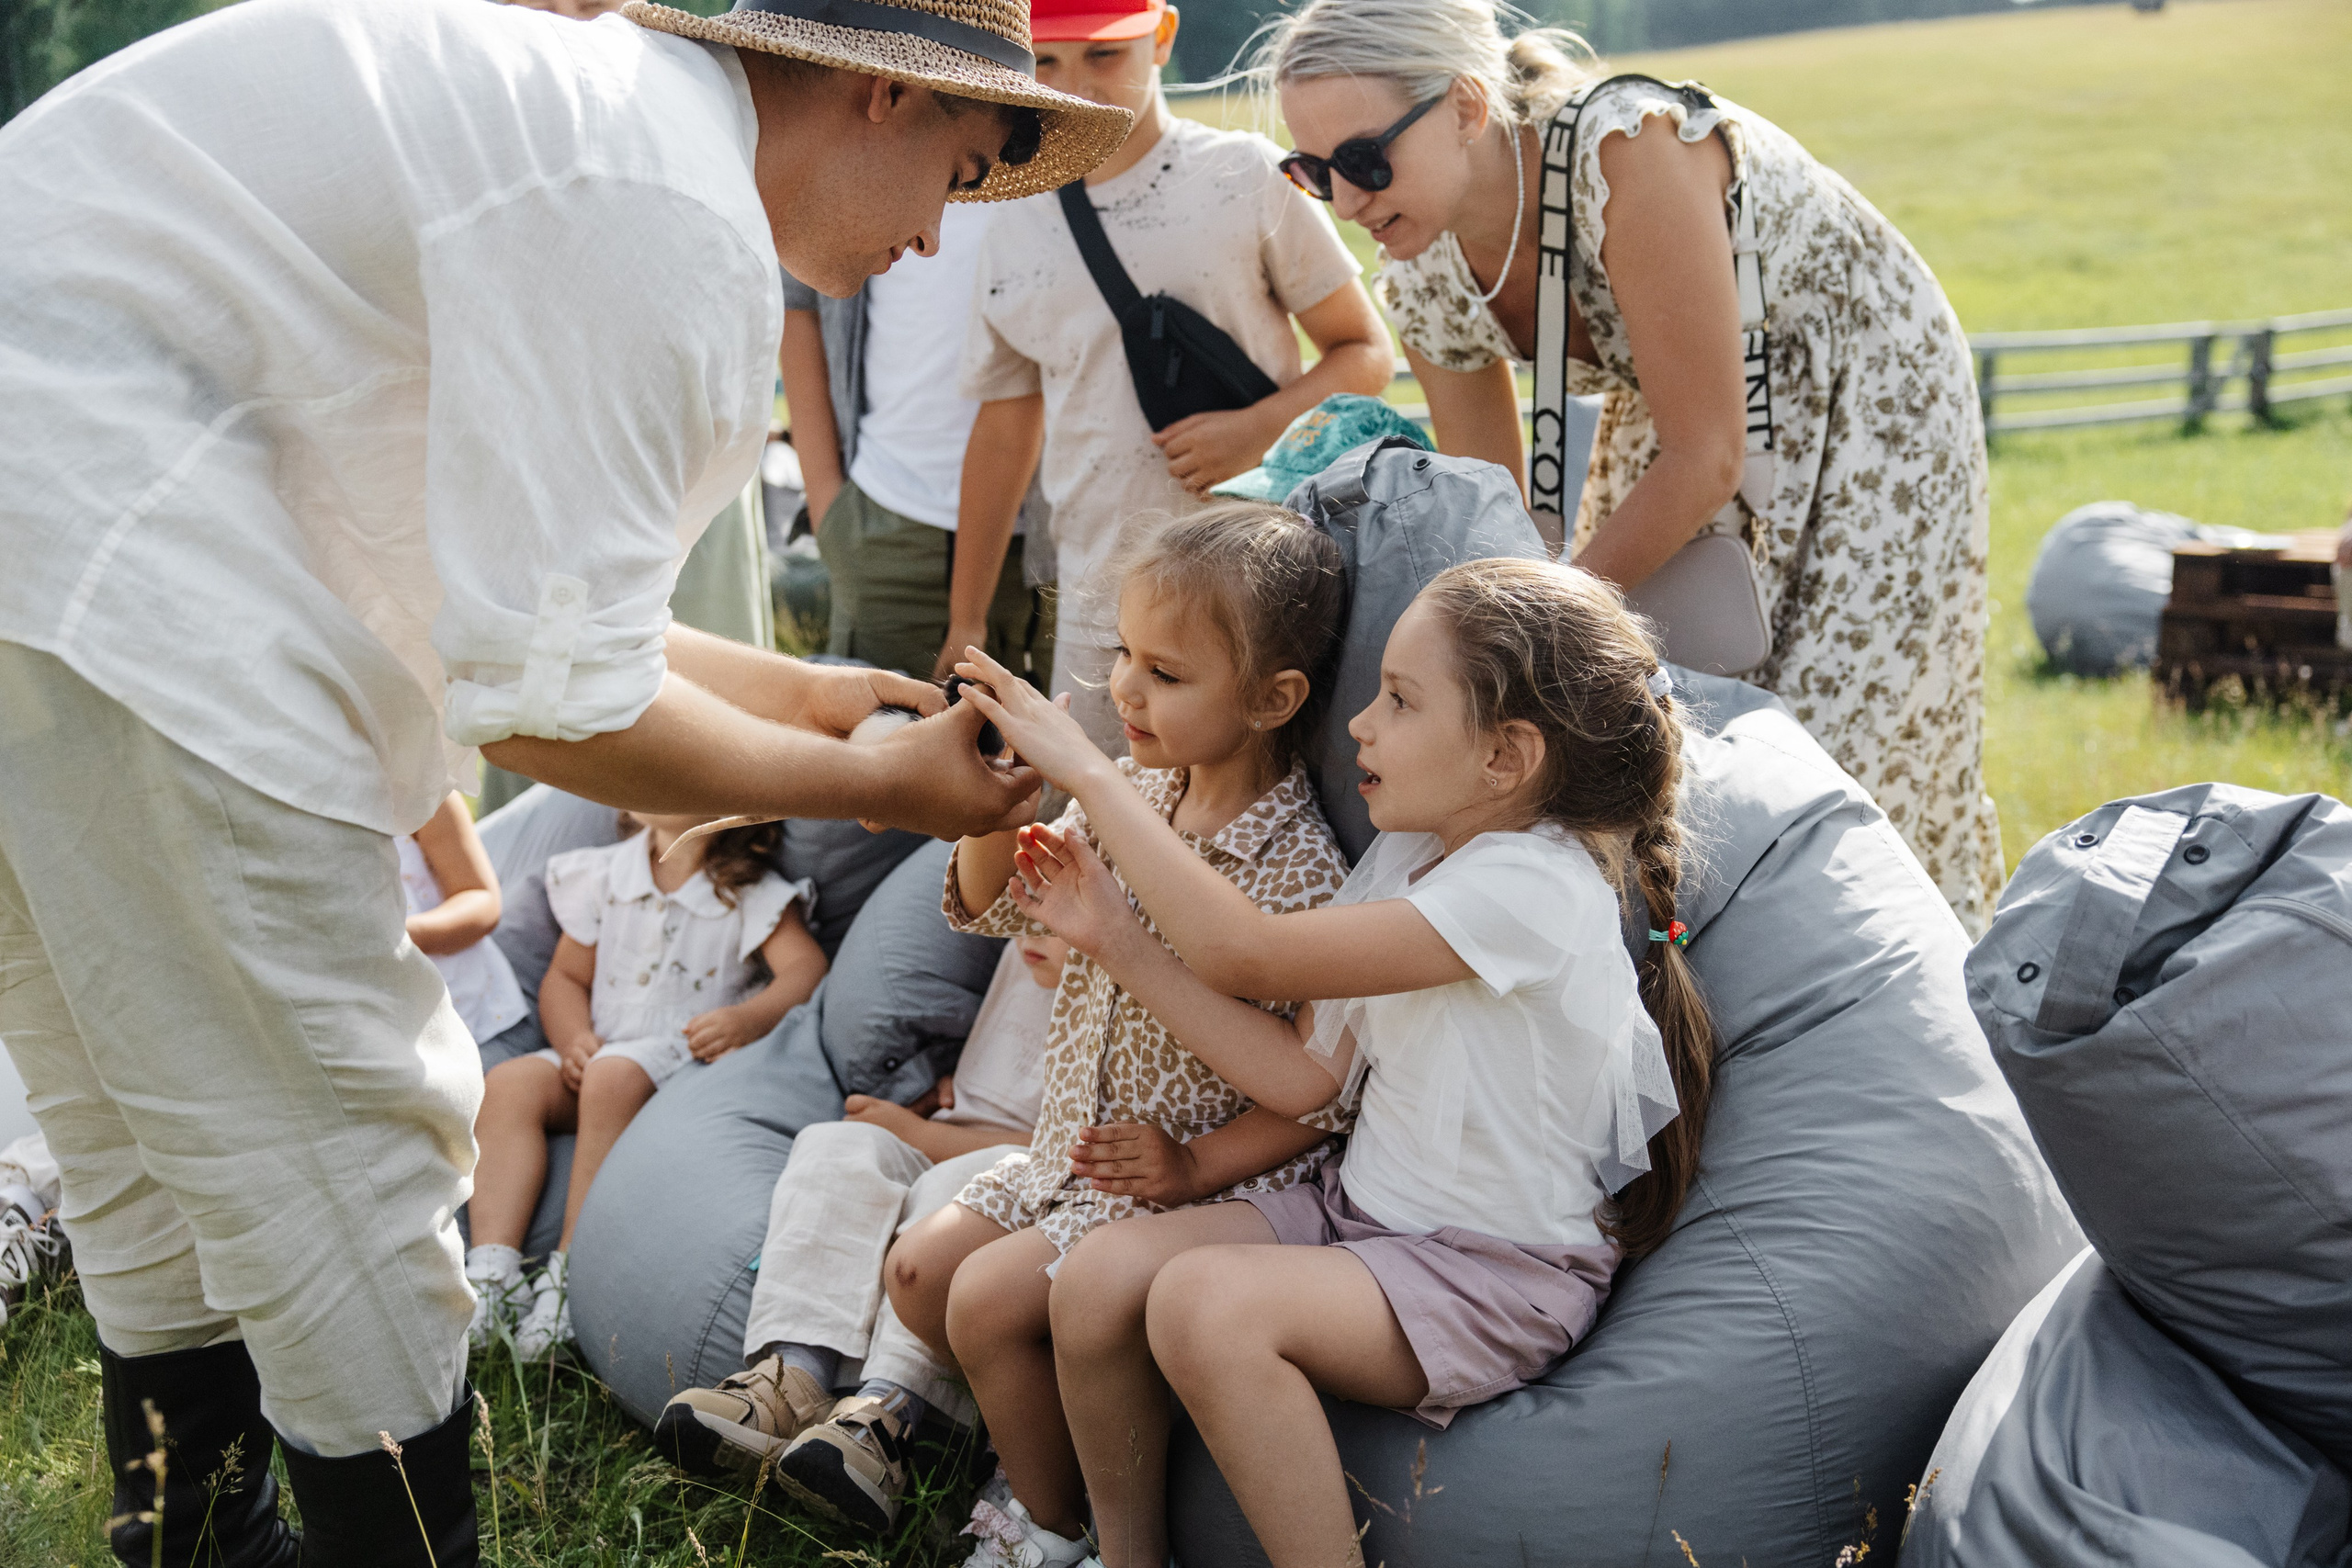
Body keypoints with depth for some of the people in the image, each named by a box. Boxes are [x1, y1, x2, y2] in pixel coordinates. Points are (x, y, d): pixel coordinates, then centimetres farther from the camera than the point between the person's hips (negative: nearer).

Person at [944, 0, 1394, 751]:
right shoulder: (1017, 229, 10)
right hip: (1094, 610, 3)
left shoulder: (1247, 177, -1)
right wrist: (966, 622, 18)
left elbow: (1365, 353, 3)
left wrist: (1260, 425, -16)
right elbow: (1004, 429, 18)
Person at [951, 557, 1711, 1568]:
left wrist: (1088, 773, -21)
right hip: (1360, 1210, 8)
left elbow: (1245, 954, -26)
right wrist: (1116, 936, -2)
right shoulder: (1408, 853, 6)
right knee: (1101, 1273, -10)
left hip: (1497, 1272, -8)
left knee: (1207, 1301, -30)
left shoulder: (1530, 887, -23)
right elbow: (1302, 1074, 3)